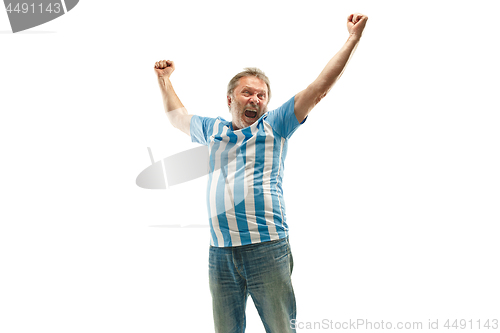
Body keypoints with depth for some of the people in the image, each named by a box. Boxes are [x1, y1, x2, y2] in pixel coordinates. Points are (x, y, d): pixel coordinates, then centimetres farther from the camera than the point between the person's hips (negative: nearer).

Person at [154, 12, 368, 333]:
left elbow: (318, 89, 1)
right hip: (220, 255, 4)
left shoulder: (275, 125, 6)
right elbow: (177, 116, 37)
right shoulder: (213, 129, 18)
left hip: (267, 250, -3)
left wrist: (353, 39, 0)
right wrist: (164, 79, 41)